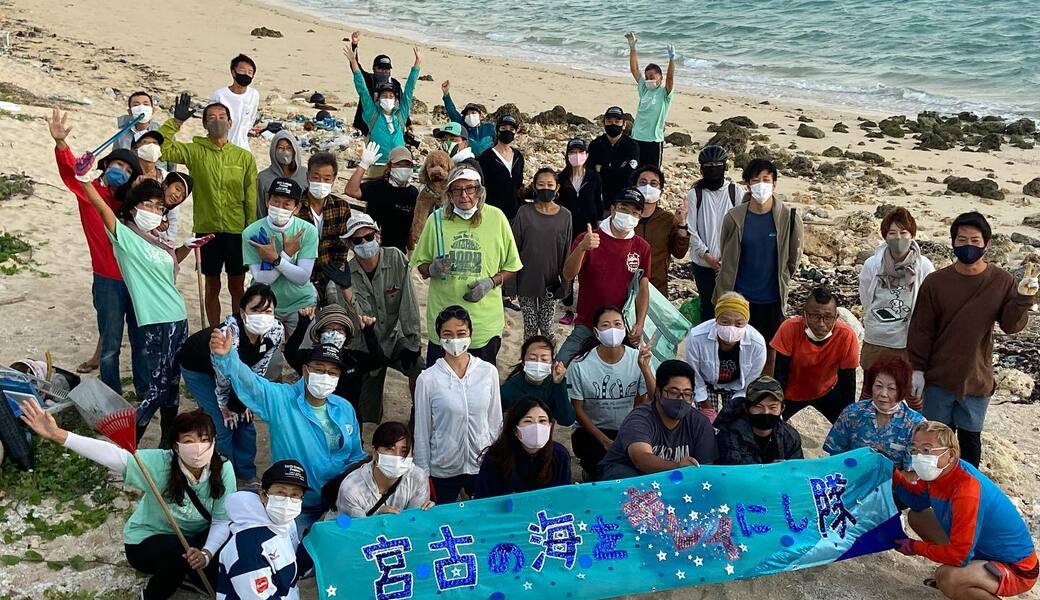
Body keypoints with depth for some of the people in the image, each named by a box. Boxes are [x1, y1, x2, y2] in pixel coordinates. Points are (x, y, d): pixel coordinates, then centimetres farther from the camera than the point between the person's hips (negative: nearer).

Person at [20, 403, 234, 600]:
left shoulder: (223, 469, -22)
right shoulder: (158, 463, -28)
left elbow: (223, 519, -20)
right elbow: (112, 454, -40)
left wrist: (206, 553, -39)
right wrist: (57, 435, -53)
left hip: (198, 538, 3)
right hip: (147, 540, -3)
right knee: (180, 552, -33)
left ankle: (182, 571, 14)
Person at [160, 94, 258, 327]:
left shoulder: (245, 157, 0)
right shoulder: (195, 151, 0)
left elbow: (251, 199, 1)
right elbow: (161, 148, -12)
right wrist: (176, 121, -15)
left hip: (237, 231, 0)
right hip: (207, 229, 0)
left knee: (237, 287, 11)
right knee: (212, 286, 13)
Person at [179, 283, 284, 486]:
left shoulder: (276, 331, -27)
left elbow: (258, 369, -10)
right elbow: (222, 377, -27)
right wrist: (225, 406, -12)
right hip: (197, 368, -5)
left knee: (244, 418, 6)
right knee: (222, 424, -9)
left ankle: (247, 475, 25)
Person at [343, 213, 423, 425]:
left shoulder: (396, 259, -12)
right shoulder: (347, 274, -11)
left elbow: (408, 304, -13)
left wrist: (412, 343, -15)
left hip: (395, 338, 0)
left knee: (419, 372, -26)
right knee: (369, 416, 0)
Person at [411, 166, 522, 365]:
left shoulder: (496, 218, -3)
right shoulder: (437, 220, -1)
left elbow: (511, 266, 5)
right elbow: (421, 266, 7)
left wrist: (491, 282, -12)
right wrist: (432, 269, -14)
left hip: (485, 321, 0)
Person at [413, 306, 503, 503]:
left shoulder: (488, 372, -7)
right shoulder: (428, 379, -12)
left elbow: (495, 421, 4)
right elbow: (422, 433, -4)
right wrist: (423, 475, -1)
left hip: (483, 465, 2)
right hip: (443, 470, -2)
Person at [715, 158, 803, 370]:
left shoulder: (789, 217, -9)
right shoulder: (734, 218, -7)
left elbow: (793, 258, 5)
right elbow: (727, 260, 3)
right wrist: (724, 299, 5)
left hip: (772, 299, 0)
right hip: (740, 297, 0)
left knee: (769, 352, 11)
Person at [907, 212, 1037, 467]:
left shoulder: (1002, 281, -5)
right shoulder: (935, 282, -8)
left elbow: (1011, 326, -4)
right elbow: (921, 329, -4)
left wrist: (1023, 299, -21)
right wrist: (916, 369, -4)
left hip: (977, 379, 0)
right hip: (938, 379, 0)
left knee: (970, 438, 14)